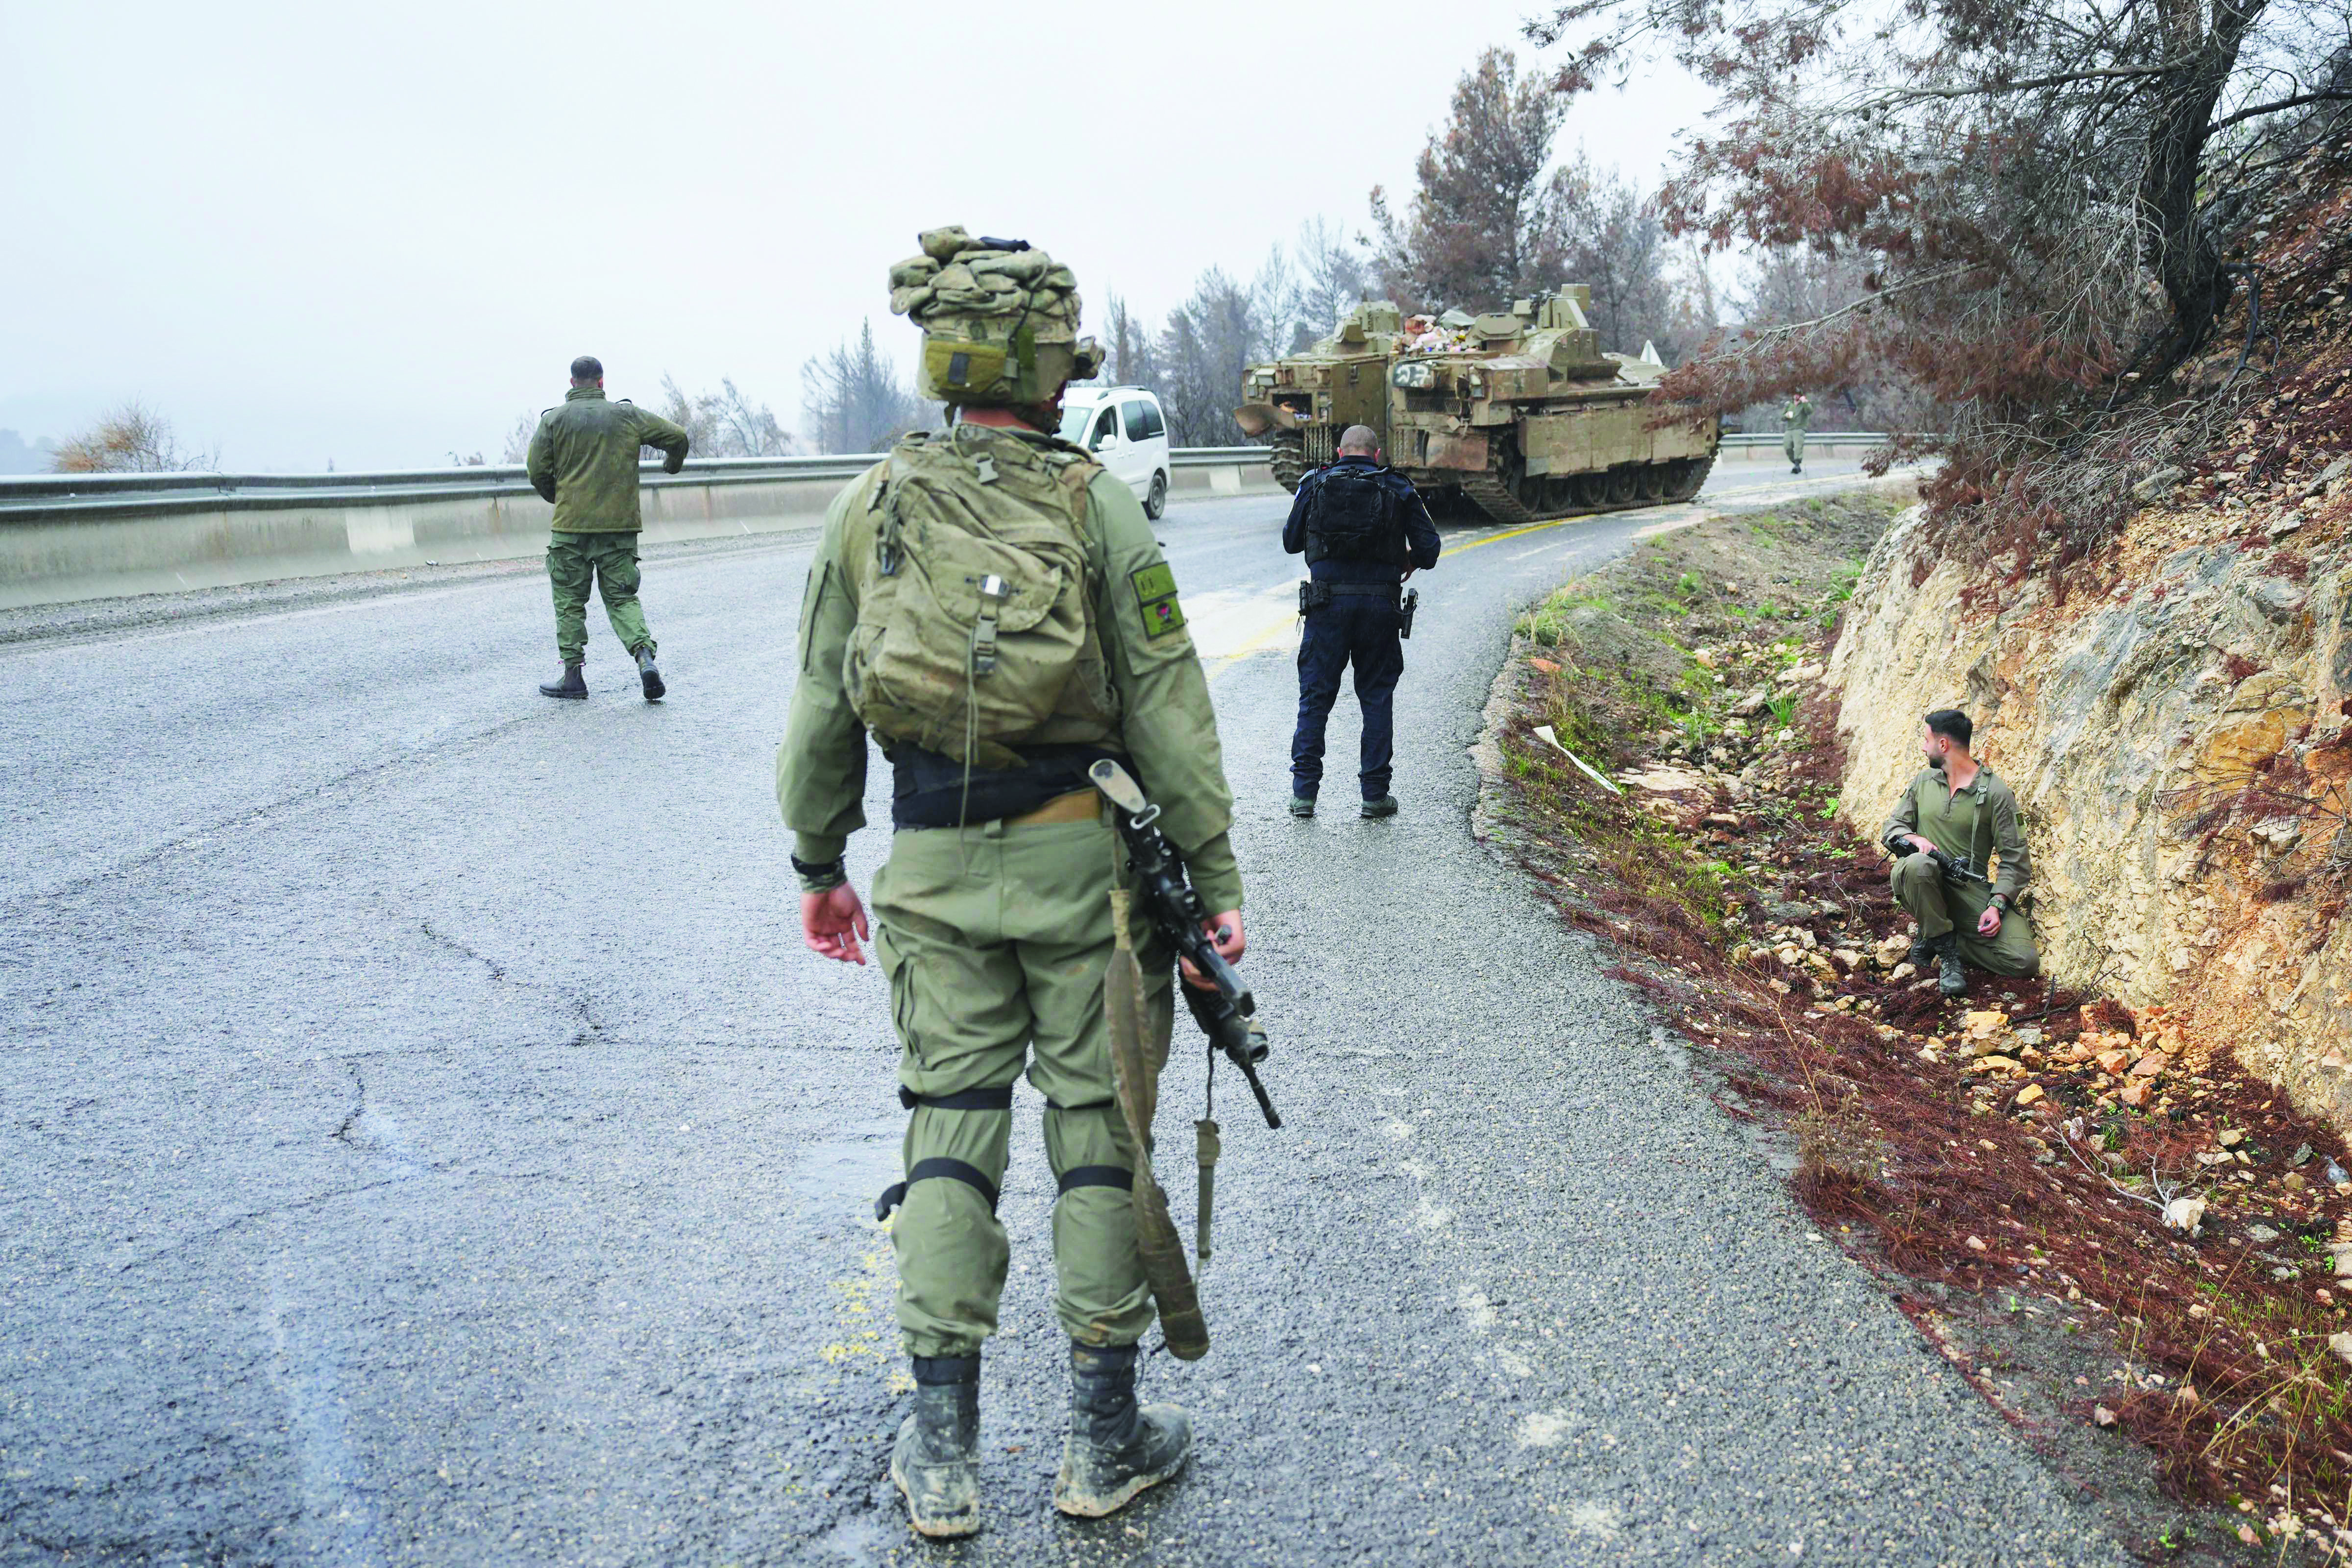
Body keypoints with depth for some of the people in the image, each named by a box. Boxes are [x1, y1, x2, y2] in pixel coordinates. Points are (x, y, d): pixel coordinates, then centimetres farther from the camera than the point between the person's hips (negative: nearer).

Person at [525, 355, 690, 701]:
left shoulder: (554, 419, 1)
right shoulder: (627, 416, 4)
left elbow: (537, 472, -2)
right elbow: (677, 436, 6)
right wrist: (673, 464, 27)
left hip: (571, 526, -1)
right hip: (620, 524, 1)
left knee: (570, 601, 9)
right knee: (622, 598, 8)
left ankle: (573, 676, 10)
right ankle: (645, 656, -13)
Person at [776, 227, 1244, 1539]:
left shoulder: (870, 508, 3)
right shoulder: (1099, 505, -6)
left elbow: (823, 708, 7)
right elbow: (1166, 706, -8)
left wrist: (819, 862, 17)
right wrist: (1215, 873, -3)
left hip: (935, 868, 3)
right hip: (1080, 858, -2)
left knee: (950, 1128, 10)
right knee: (1098, 1127, 8)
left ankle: (943, 1452, 16)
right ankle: (1106, 1438, 18)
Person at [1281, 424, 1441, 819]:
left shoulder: (1315, 484, 5)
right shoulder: (1398, 489, 4)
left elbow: (1291, 542, 12)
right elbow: (1429, 548, 0)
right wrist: (1409, 562, 21)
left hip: (1327, 604, 0)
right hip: (1380, 604, 0)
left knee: (1315, 697, 7)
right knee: (1377, 699, 9)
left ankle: (1304, 792, 5)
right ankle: (1375, 794, 10)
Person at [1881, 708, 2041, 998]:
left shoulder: (1996, 794, -3)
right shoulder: (1924, 781, 10)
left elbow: (2015, 859, -3)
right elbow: (1893, 826, 12)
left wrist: (1996, 905, -17)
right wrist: (1913, 838, -13)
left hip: (1969, 888, -1)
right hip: (1922, 880, 1)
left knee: (2025, 962, -20)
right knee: (1919, 865, -39)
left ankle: (1939, 940, 3)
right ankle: (1946, 951, -17)